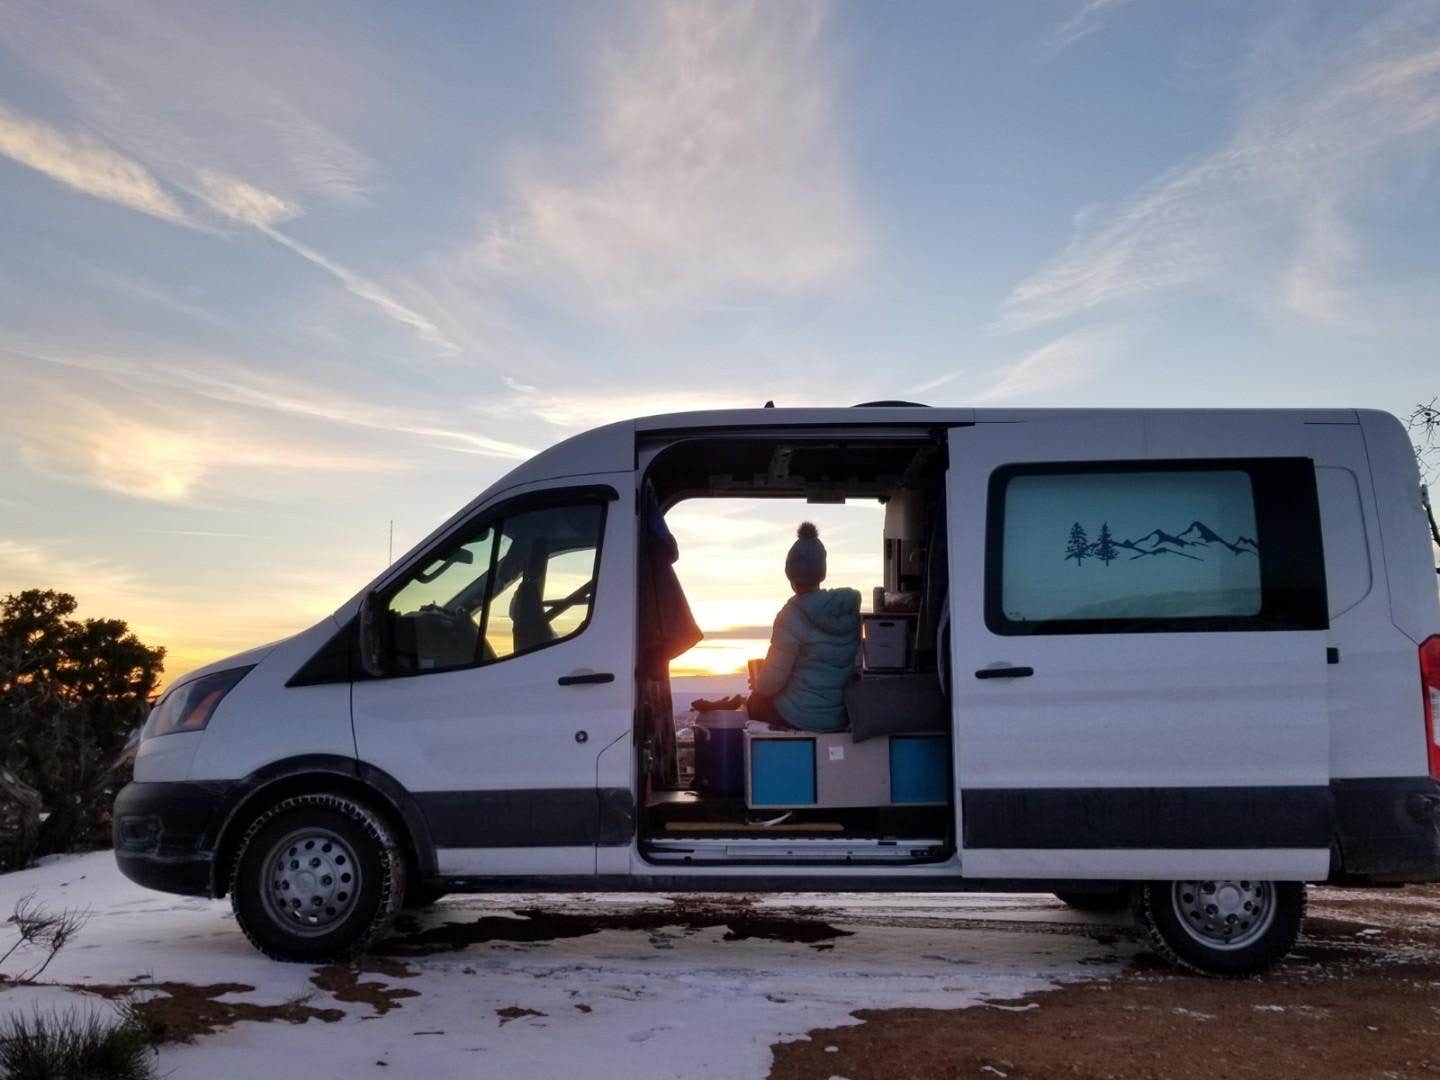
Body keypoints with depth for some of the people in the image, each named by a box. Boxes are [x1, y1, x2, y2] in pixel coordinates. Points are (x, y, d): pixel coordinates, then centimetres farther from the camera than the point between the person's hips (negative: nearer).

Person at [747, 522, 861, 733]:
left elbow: (771, 683, -17)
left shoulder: (791, 617, -21)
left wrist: (757, 684, 7)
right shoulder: (850, 608, -3)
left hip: (801, 719, -6)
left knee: (754, 702, 25)